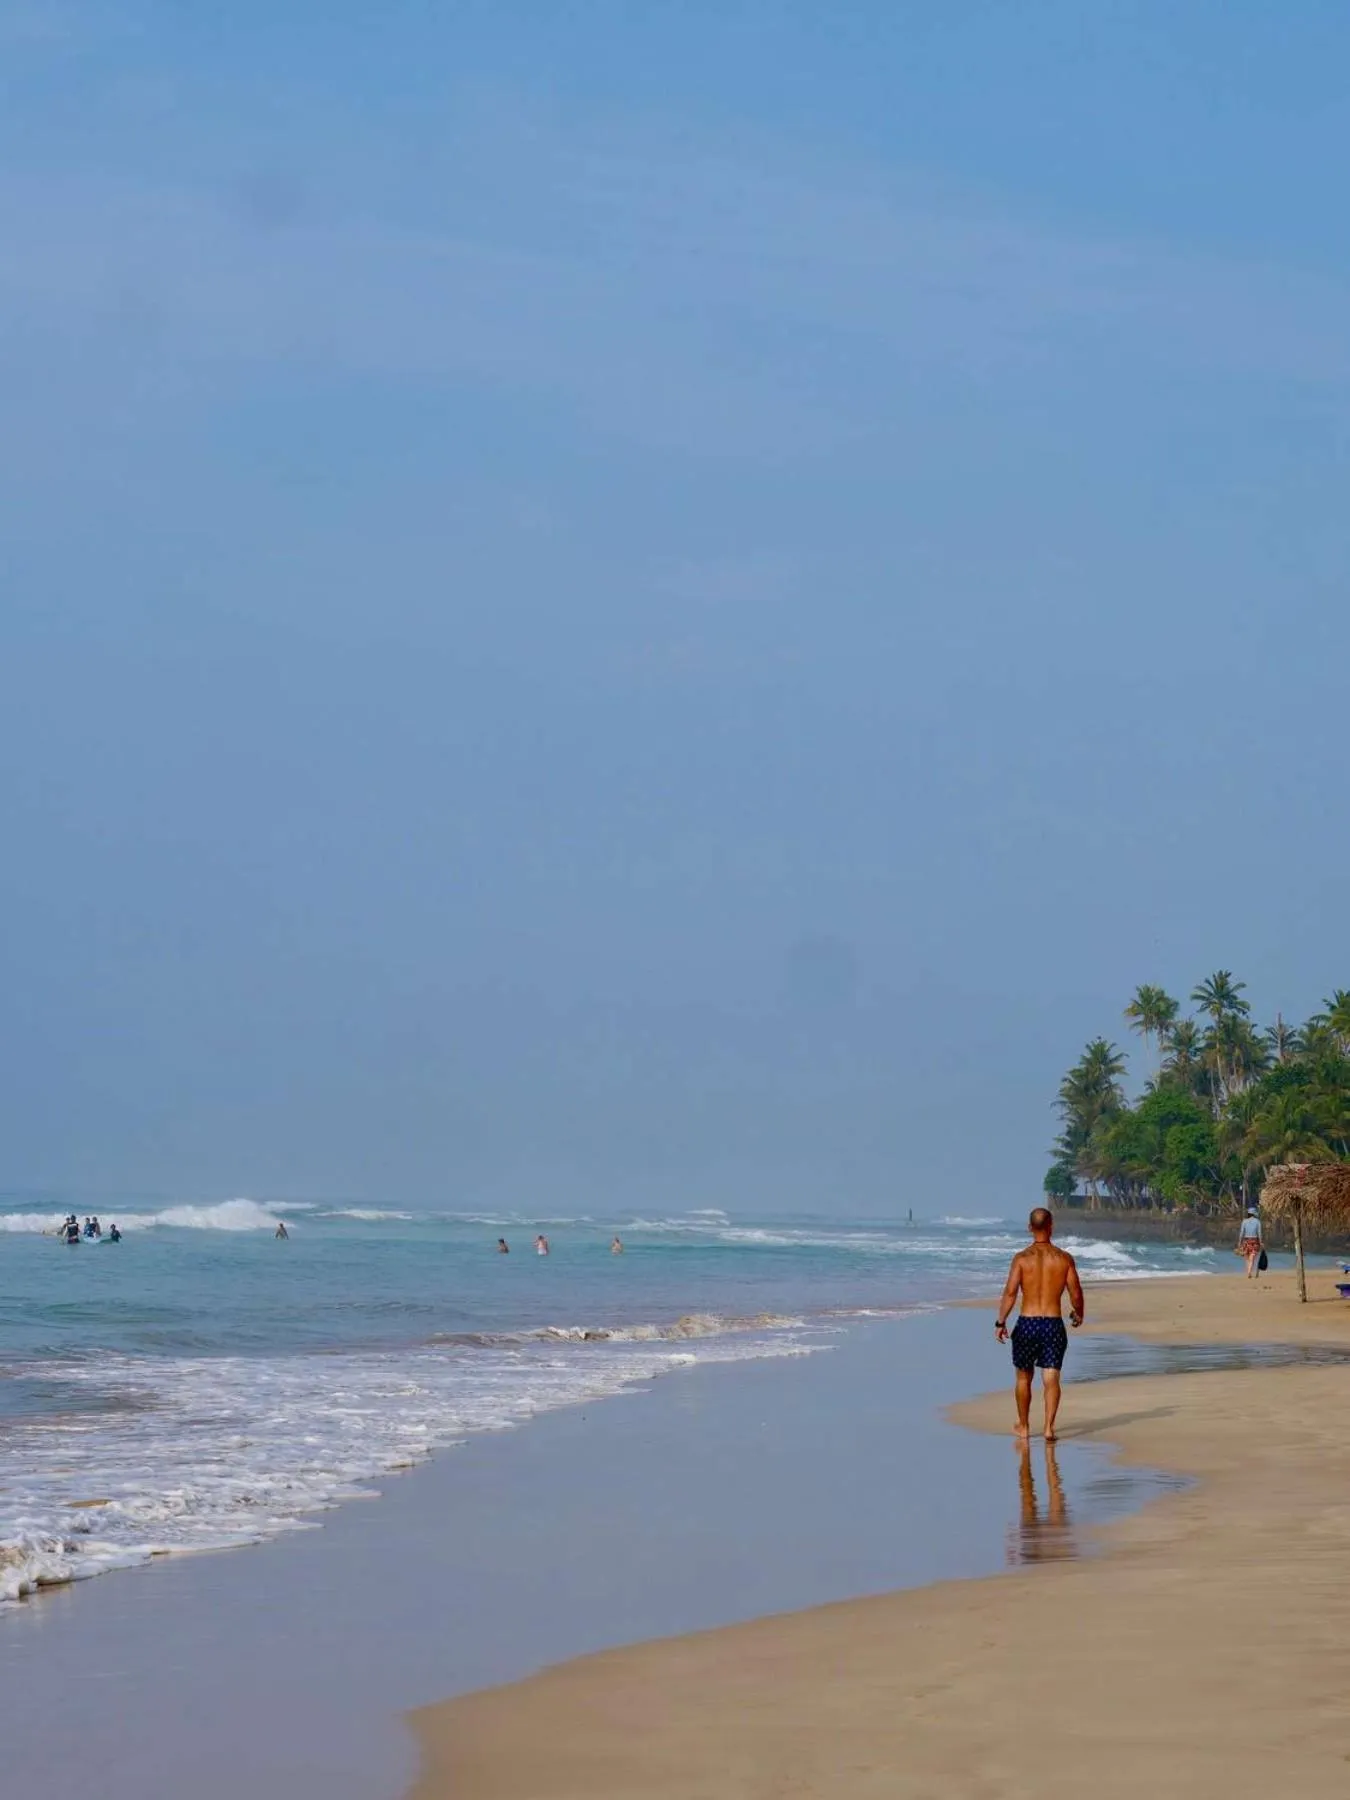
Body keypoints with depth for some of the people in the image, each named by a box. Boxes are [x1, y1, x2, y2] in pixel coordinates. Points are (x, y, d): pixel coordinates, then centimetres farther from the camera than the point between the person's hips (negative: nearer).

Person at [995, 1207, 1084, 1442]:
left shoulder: (1022, 1258, -5)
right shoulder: (1064, 1259, -1)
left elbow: (1010, 1292, -11)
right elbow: (1076, 1294, 0)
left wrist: (1000, 1322, -3)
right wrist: (1078, 1314, 20)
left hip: (1027, 1324, 0)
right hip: (1054, 1324, 0)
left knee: (1024, 1378, 16)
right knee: (1051, 1380, 1)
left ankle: (1024, 1427, 27)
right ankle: (1049, 1427, -13)